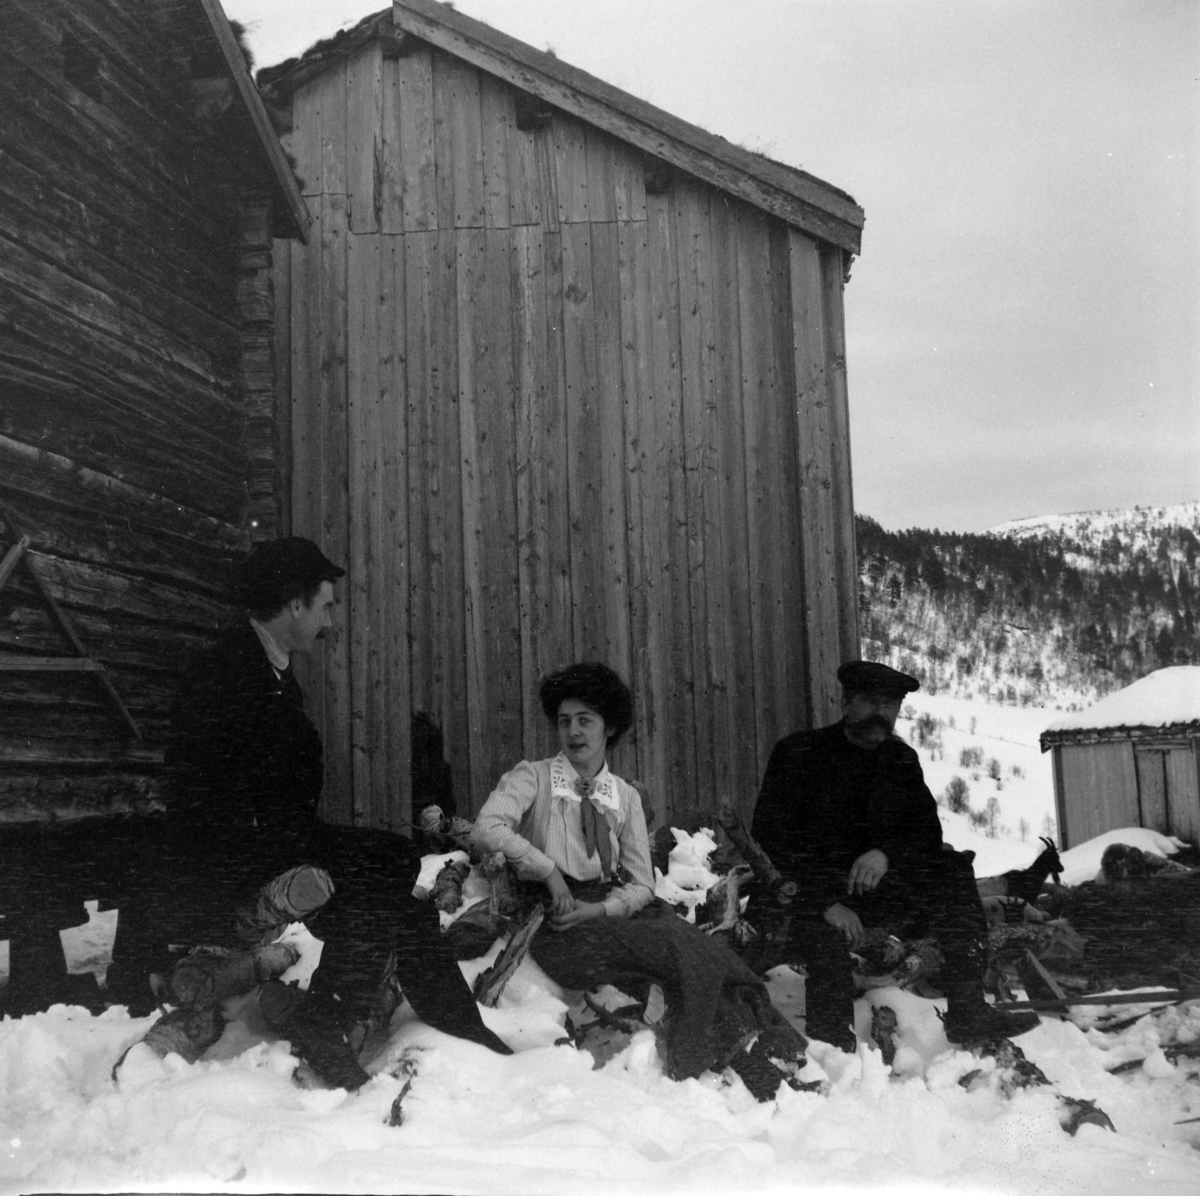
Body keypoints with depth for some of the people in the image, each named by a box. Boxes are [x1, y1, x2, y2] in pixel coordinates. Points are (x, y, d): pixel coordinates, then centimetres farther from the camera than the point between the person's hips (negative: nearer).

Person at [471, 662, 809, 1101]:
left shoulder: (625, 796, 15)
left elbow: (641, 883, 9)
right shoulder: (533, 778, 5)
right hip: (556, 917, -4)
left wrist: (599, 909, -11)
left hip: (614, 909, 4)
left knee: (699, 946, -27)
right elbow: (486, 829, -14)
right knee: (670, 946, -30)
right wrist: (549, 870, -19)